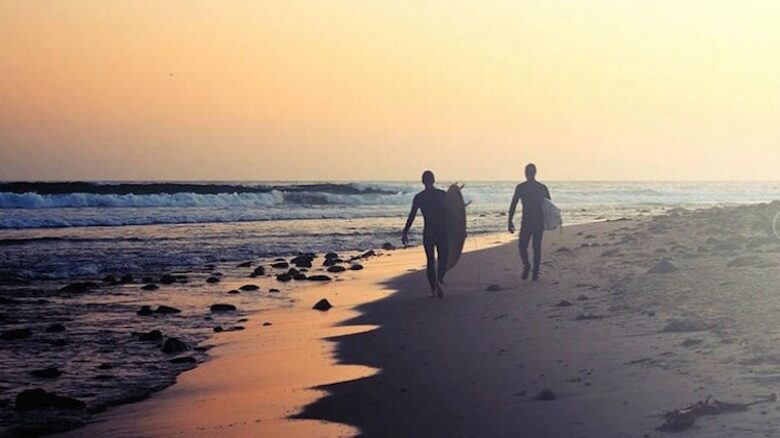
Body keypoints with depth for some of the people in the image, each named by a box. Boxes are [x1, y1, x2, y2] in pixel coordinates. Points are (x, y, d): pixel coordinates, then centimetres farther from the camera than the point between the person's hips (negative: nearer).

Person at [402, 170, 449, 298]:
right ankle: (439, 281, -20)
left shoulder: (419, 197, 0)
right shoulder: (442, 194, 1)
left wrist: (405, 232, 2)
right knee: (443, 259, 6)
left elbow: (411, 216, -3)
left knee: (430, 261, 11)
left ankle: (433, 289, 5)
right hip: (442, 231, 0)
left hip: (428, 232, 1)